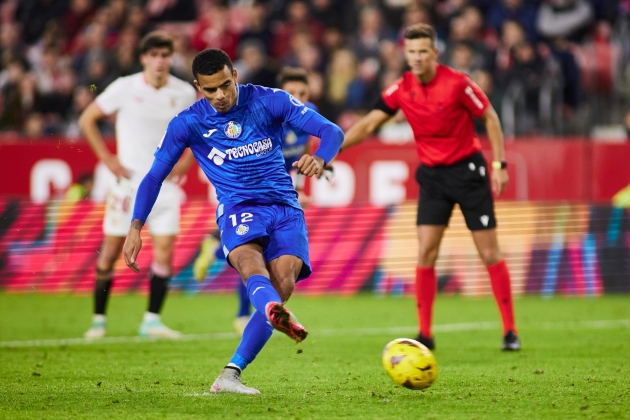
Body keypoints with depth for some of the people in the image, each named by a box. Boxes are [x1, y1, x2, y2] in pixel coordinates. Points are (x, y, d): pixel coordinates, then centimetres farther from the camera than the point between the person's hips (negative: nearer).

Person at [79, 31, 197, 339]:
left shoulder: (185, 93, 1)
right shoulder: (125, 88, -6)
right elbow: (87, 119, 1)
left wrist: (186, 162, 3)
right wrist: (107, 159, -4)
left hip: (164, 183, 2)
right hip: (128, 182, -2)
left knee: (165, 250, -10)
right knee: (111, 251, 0)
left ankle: (152, 321, -4)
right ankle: (99, 319, 12)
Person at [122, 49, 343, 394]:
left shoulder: (270, 101, -1)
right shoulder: (187, 123, 1)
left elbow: (332, 131, -5)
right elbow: (154, 177, 6)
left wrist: (319, 159, -28)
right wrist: (135, 228, -6)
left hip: (285, 208, 1)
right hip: (237, 208, -1)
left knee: (283, 283, -23)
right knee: (250, 260, -35)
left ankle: (230, 375, -20)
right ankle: (276, 313, -71)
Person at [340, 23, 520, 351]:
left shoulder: (457, 83, -16)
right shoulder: (402, 89, -4)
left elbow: (490, 118, -5)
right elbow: (368, 124, -1)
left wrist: (499, 164, -10)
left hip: (467, 169, -4)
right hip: (431, 174, 4)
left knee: (489, 253, -2)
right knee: (426, 253, -6)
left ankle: (510, 330, 7)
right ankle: (424, 334, 0)